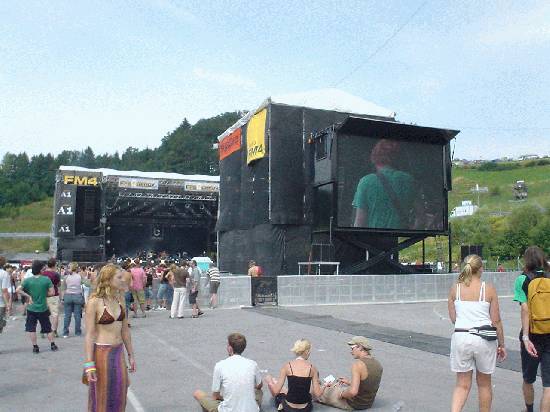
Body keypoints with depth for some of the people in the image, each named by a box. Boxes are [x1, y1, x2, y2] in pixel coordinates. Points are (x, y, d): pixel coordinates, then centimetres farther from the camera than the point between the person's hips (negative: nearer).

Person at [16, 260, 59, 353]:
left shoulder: (28, 280, -6)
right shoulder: (46, 279, -9)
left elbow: (18, 290, -13)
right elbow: (52, 292, -9)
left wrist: (28, 296, -5)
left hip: (31, 308, 0)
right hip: (43, 308, 0)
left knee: (31, 328, 10)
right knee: (48, 328, 14)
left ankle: (35, 347, 9)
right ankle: (53, 345, 19)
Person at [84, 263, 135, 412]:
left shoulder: (119, 299, 4)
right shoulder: (94, 302, -14)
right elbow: (89, 334, -14)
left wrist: (131, 355, 14)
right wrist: (89, 363, -16)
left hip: (119, 352, 6)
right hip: (102, 353, -6)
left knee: (119, 396, 14)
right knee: (102, 398, 9)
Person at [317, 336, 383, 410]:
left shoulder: (358, 364, -27)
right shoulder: (378, 364, -3)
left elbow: (353, 392, -35)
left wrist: (342, 394, -15)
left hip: (353, 405, -7)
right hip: (369, 404, 7)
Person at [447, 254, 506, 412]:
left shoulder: (455, 289, 0)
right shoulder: (489, 289, -5)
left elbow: (453, 318, 4)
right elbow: (496, 321, -3)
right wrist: (501, 345, 7)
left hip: (460, 337, 1)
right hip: (484, 339, -1)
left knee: (462, 384, 9)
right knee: (484, 383, 18)